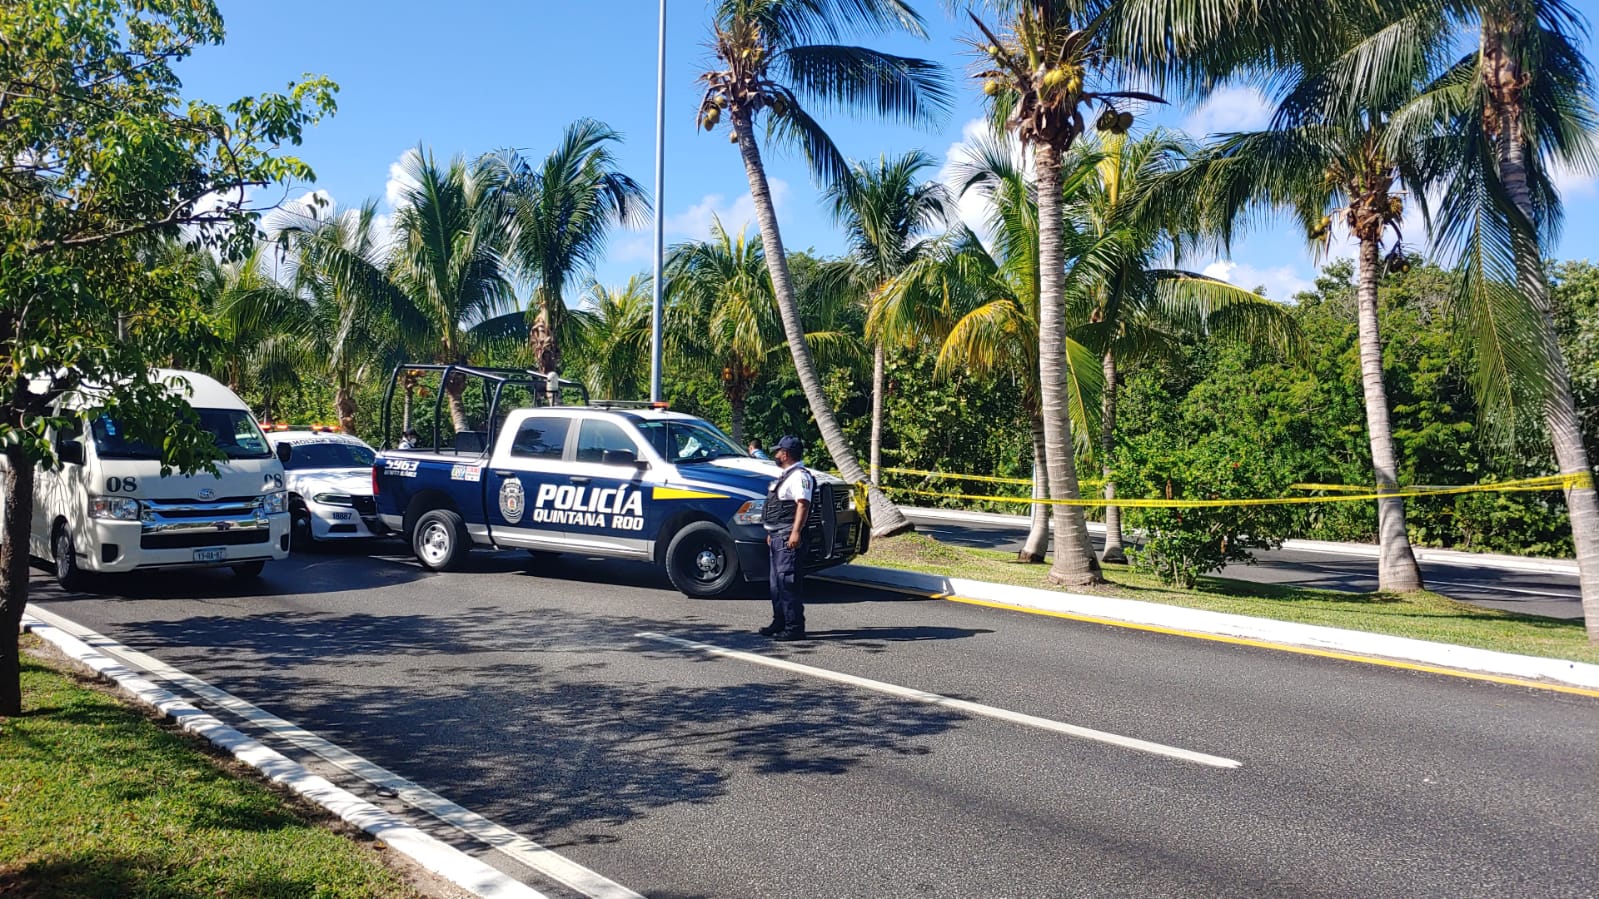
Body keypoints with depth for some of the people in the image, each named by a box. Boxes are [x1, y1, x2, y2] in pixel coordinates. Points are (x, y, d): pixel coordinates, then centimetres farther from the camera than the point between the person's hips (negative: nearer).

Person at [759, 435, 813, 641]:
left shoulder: (799, 475, -12)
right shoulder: (786, 475, 21)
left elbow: (803, 505, -23)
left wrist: (796, 532, -30)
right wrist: (771, 533, 27)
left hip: (788, 538, -11)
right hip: (777, 537, 11)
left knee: (787, 581, -12)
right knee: (776, 582, 16)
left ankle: (795, 627, -9)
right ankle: (779, 623, 25)